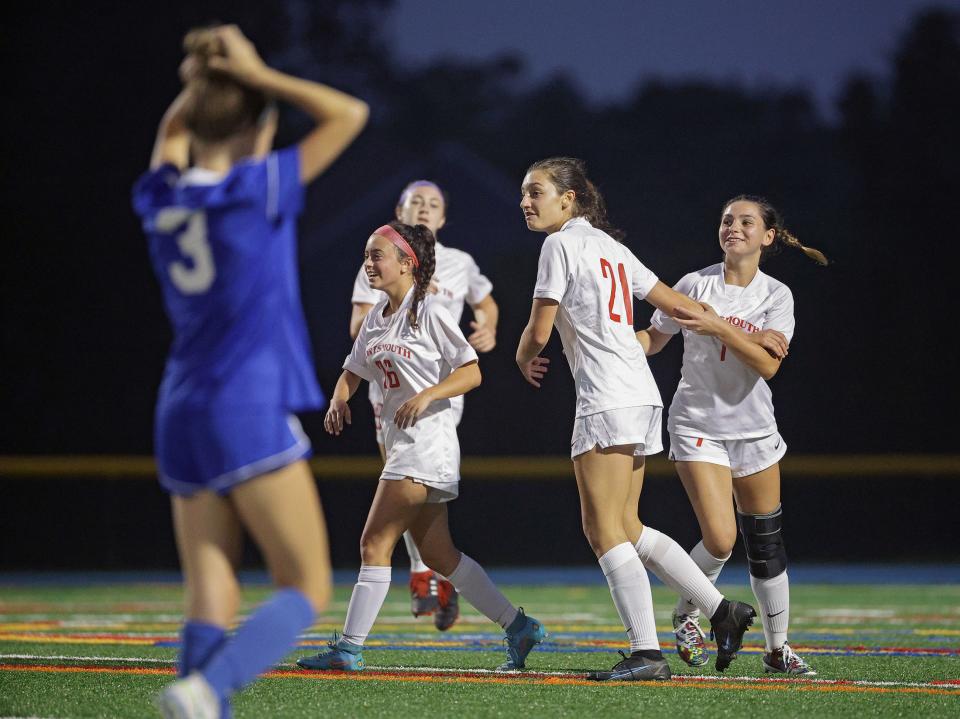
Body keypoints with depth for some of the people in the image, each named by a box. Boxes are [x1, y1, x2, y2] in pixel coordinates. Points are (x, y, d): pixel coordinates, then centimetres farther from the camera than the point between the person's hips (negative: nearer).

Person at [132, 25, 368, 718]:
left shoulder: (162, 196, 9)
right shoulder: (258, 190, -7)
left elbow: (171, 133, 33)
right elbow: (350, 114, 1)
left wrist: (202, 83, 19)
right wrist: (257, 75, 3)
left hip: (182, 416, 7)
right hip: (251, 411, -6)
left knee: (212, 602, 3)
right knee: (307, 589, -4)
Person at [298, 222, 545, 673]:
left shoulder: (429, 312, -10)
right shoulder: (377, 317, 13)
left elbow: (471, 373, -11)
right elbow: (354, 369, 21)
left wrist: (426, 395, -24)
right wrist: (339, 400, 1)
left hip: (427, 439, -9)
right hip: (401, 443, 9)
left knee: (375, 544, -9)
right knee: (437, 554, 10)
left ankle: (349, 648, -6)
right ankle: (519, 628, 17)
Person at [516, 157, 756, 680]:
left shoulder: (561, 244, -5)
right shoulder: (608, 245, 20)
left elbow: (539, 329, -5)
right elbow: (673, 301, 20)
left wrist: (524, 357, 17)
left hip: (606, 399, -9)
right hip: (641, 396, 9)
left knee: (605, 530, -9)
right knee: (627, 529, 13)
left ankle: (645, 653, -15)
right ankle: (722, 610, 10)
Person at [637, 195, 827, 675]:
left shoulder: (776, 295, -1)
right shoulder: (695, 284, -3)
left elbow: (768, 365, -14)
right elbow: (654, 338, 7)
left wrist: (720, 327, -24)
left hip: (754, 428, 2)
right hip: (697, 425, -2)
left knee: (765, 543, 7)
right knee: (720, 539, -16)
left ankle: (777, 648, 21)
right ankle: (686, 614, 12)